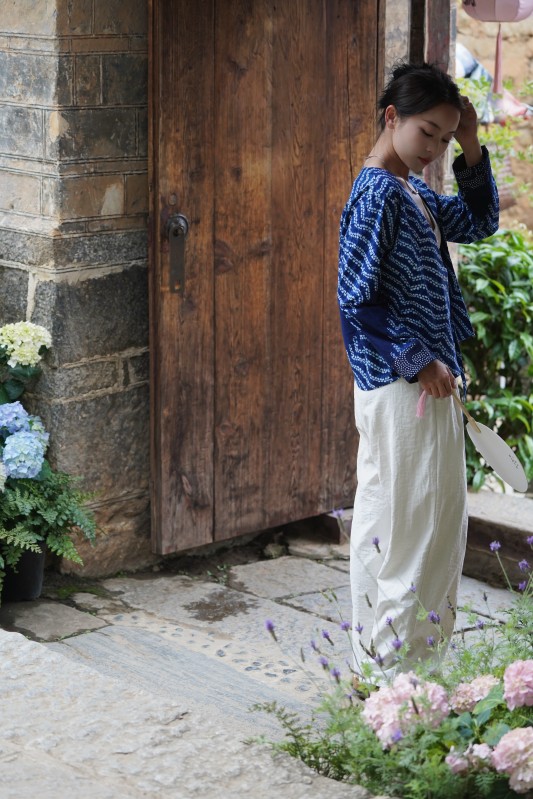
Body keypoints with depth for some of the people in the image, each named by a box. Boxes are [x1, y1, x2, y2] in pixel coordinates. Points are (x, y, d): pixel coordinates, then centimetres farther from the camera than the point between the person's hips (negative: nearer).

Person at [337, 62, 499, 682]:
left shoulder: (412, 191, 11)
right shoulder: (377, 195, -16)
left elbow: (478, 223, 22)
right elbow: (356, 303, -20)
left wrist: (472, 150, 8)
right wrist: (417, 363, -16)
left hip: (428, 380, 10)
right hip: (400, 386, -10)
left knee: (438, 516, 16)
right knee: (402, 519, -2)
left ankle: (417, 648, 27)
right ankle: (386, 663, 8)